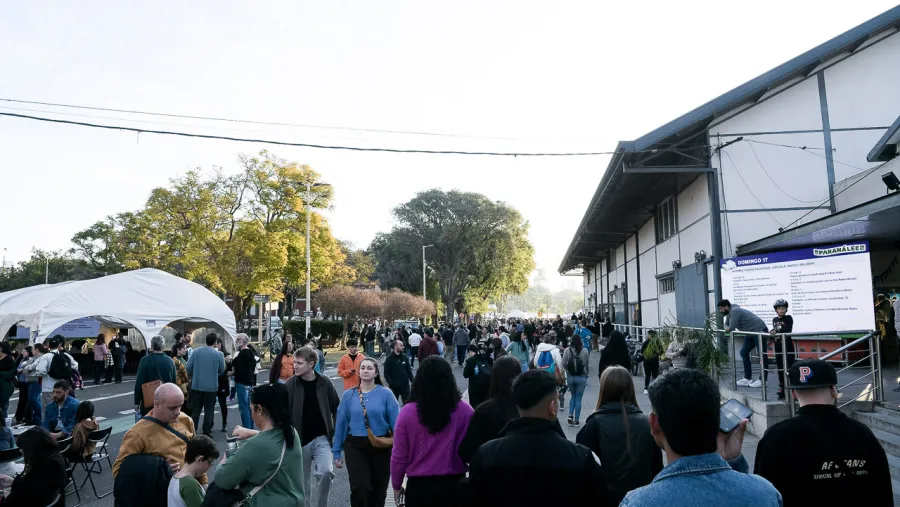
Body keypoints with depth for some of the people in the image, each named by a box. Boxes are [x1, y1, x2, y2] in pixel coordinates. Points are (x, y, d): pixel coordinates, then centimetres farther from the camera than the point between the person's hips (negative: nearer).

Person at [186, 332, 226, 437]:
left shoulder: (196, 351, -4)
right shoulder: (219, 354, -9)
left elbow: (189, 366, -3)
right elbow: (222, 370, 0)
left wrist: (193, 376, 15)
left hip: (196, 385, 3)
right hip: (211, 386, -3)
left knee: (196, 408, 14)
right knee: (209, 409, 8)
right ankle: (206, 432, 11)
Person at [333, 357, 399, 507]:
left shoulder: (385, 393, -7)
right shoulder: (348, 395, -1)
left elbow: (396, 422, -7)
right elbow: (340, 423, 4)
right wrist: (336, 451, 6)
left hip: (381, 446, 0)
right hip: (355, 446, 0)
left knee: (379, 491, 13)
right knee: (360, 488, -15)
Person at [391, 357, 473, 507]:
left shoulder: (408, 412, -12)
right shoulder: (465, 410, -11)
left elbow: (399, 455, -5)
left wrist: (396, 485, 11)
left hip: (419, 485, -1)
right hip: (453, 484, 1)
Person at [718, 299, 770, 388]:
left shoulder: (734, 311, -22)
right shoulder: (729, 313, 8)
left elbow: (732, 327, -27)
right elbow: (726, 325, 16)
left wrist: (729, 328, -5)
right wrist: (727, 328, -7)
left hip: (760, 330, -11)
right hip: (750, 333, 11)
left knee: (762, 355, -3)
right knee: (744, 352, 9)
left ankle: (762, 380, 1)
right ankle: (748, 378, 13)